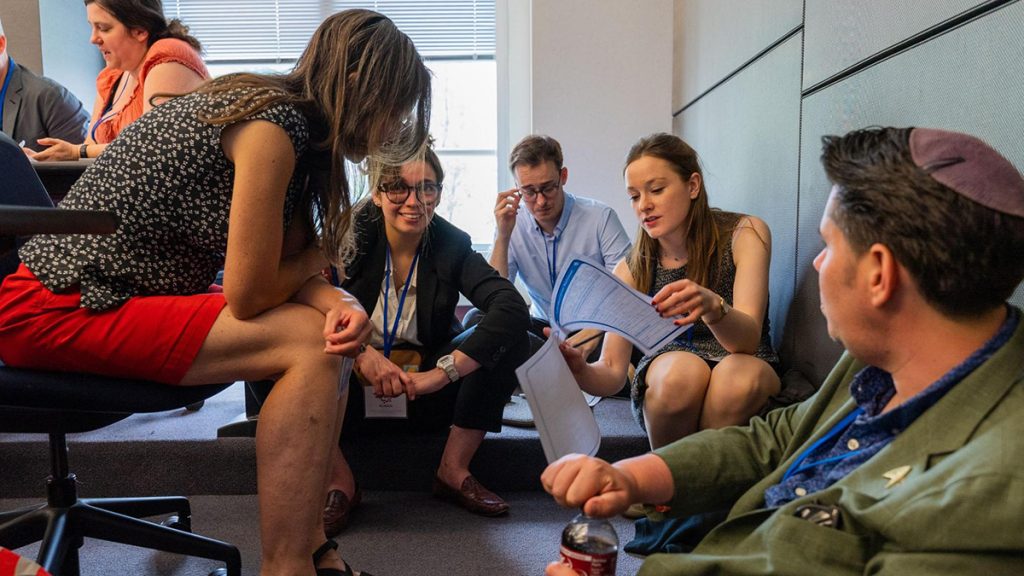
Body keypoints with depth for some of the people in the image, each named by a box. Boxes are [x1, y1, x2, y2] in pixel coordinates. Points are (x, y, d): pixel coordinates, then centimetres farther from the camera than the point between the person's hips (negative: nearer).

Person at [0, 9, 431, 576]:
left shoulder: (295, 121, 7)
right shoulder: (272, 124, -22)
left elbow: (296, 265, 5)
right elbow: (249, 294, -21)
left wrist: (341, 304, -16)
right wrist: (320, 258, -2)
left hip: (129, 291, 9)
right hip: (57, 309, -9)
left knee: (329, 329, 1)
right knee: (310, 343, -19)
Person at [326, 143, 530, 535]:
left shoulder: (452, 246, -10)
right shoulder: (351, 237, -11)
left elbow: (513, 308, -24)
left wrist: (442, 372, -33)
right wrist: (362, 355, -36)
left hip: (425, 396, 1)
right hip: (356, 394, -1)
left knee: (506, 338, -20)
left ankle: (453, 470, -8)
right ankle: (340, 482, -15)